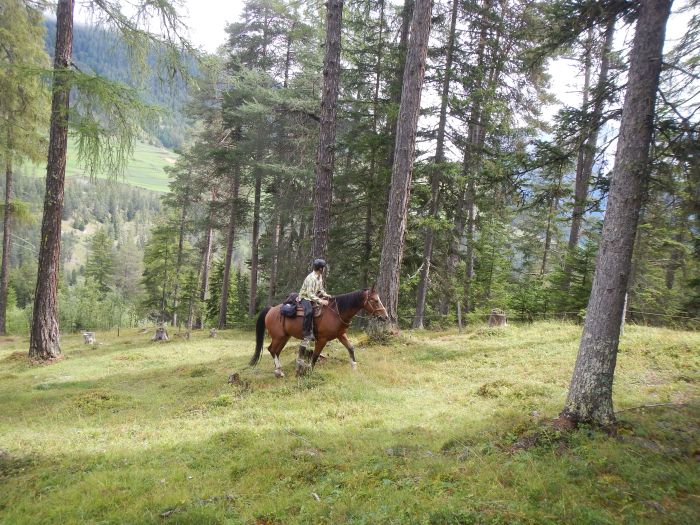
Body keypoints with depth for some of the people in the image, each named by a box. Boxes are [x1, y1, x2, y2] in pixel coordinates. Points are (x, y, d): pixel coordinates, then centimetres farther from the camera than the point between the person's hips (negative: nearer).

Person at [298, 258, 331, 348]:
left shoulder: (320, 276, 5)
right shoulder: (311, 278, -24)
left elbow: (320, 289, 16)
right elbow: (310, 294, -29)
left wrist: (325, 295, -4)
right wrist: (320, 301, -39)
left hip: (313, 297, 10)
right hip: (305, 297, -10)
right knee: (309, 311, -36)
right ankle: (306, 335, -35)